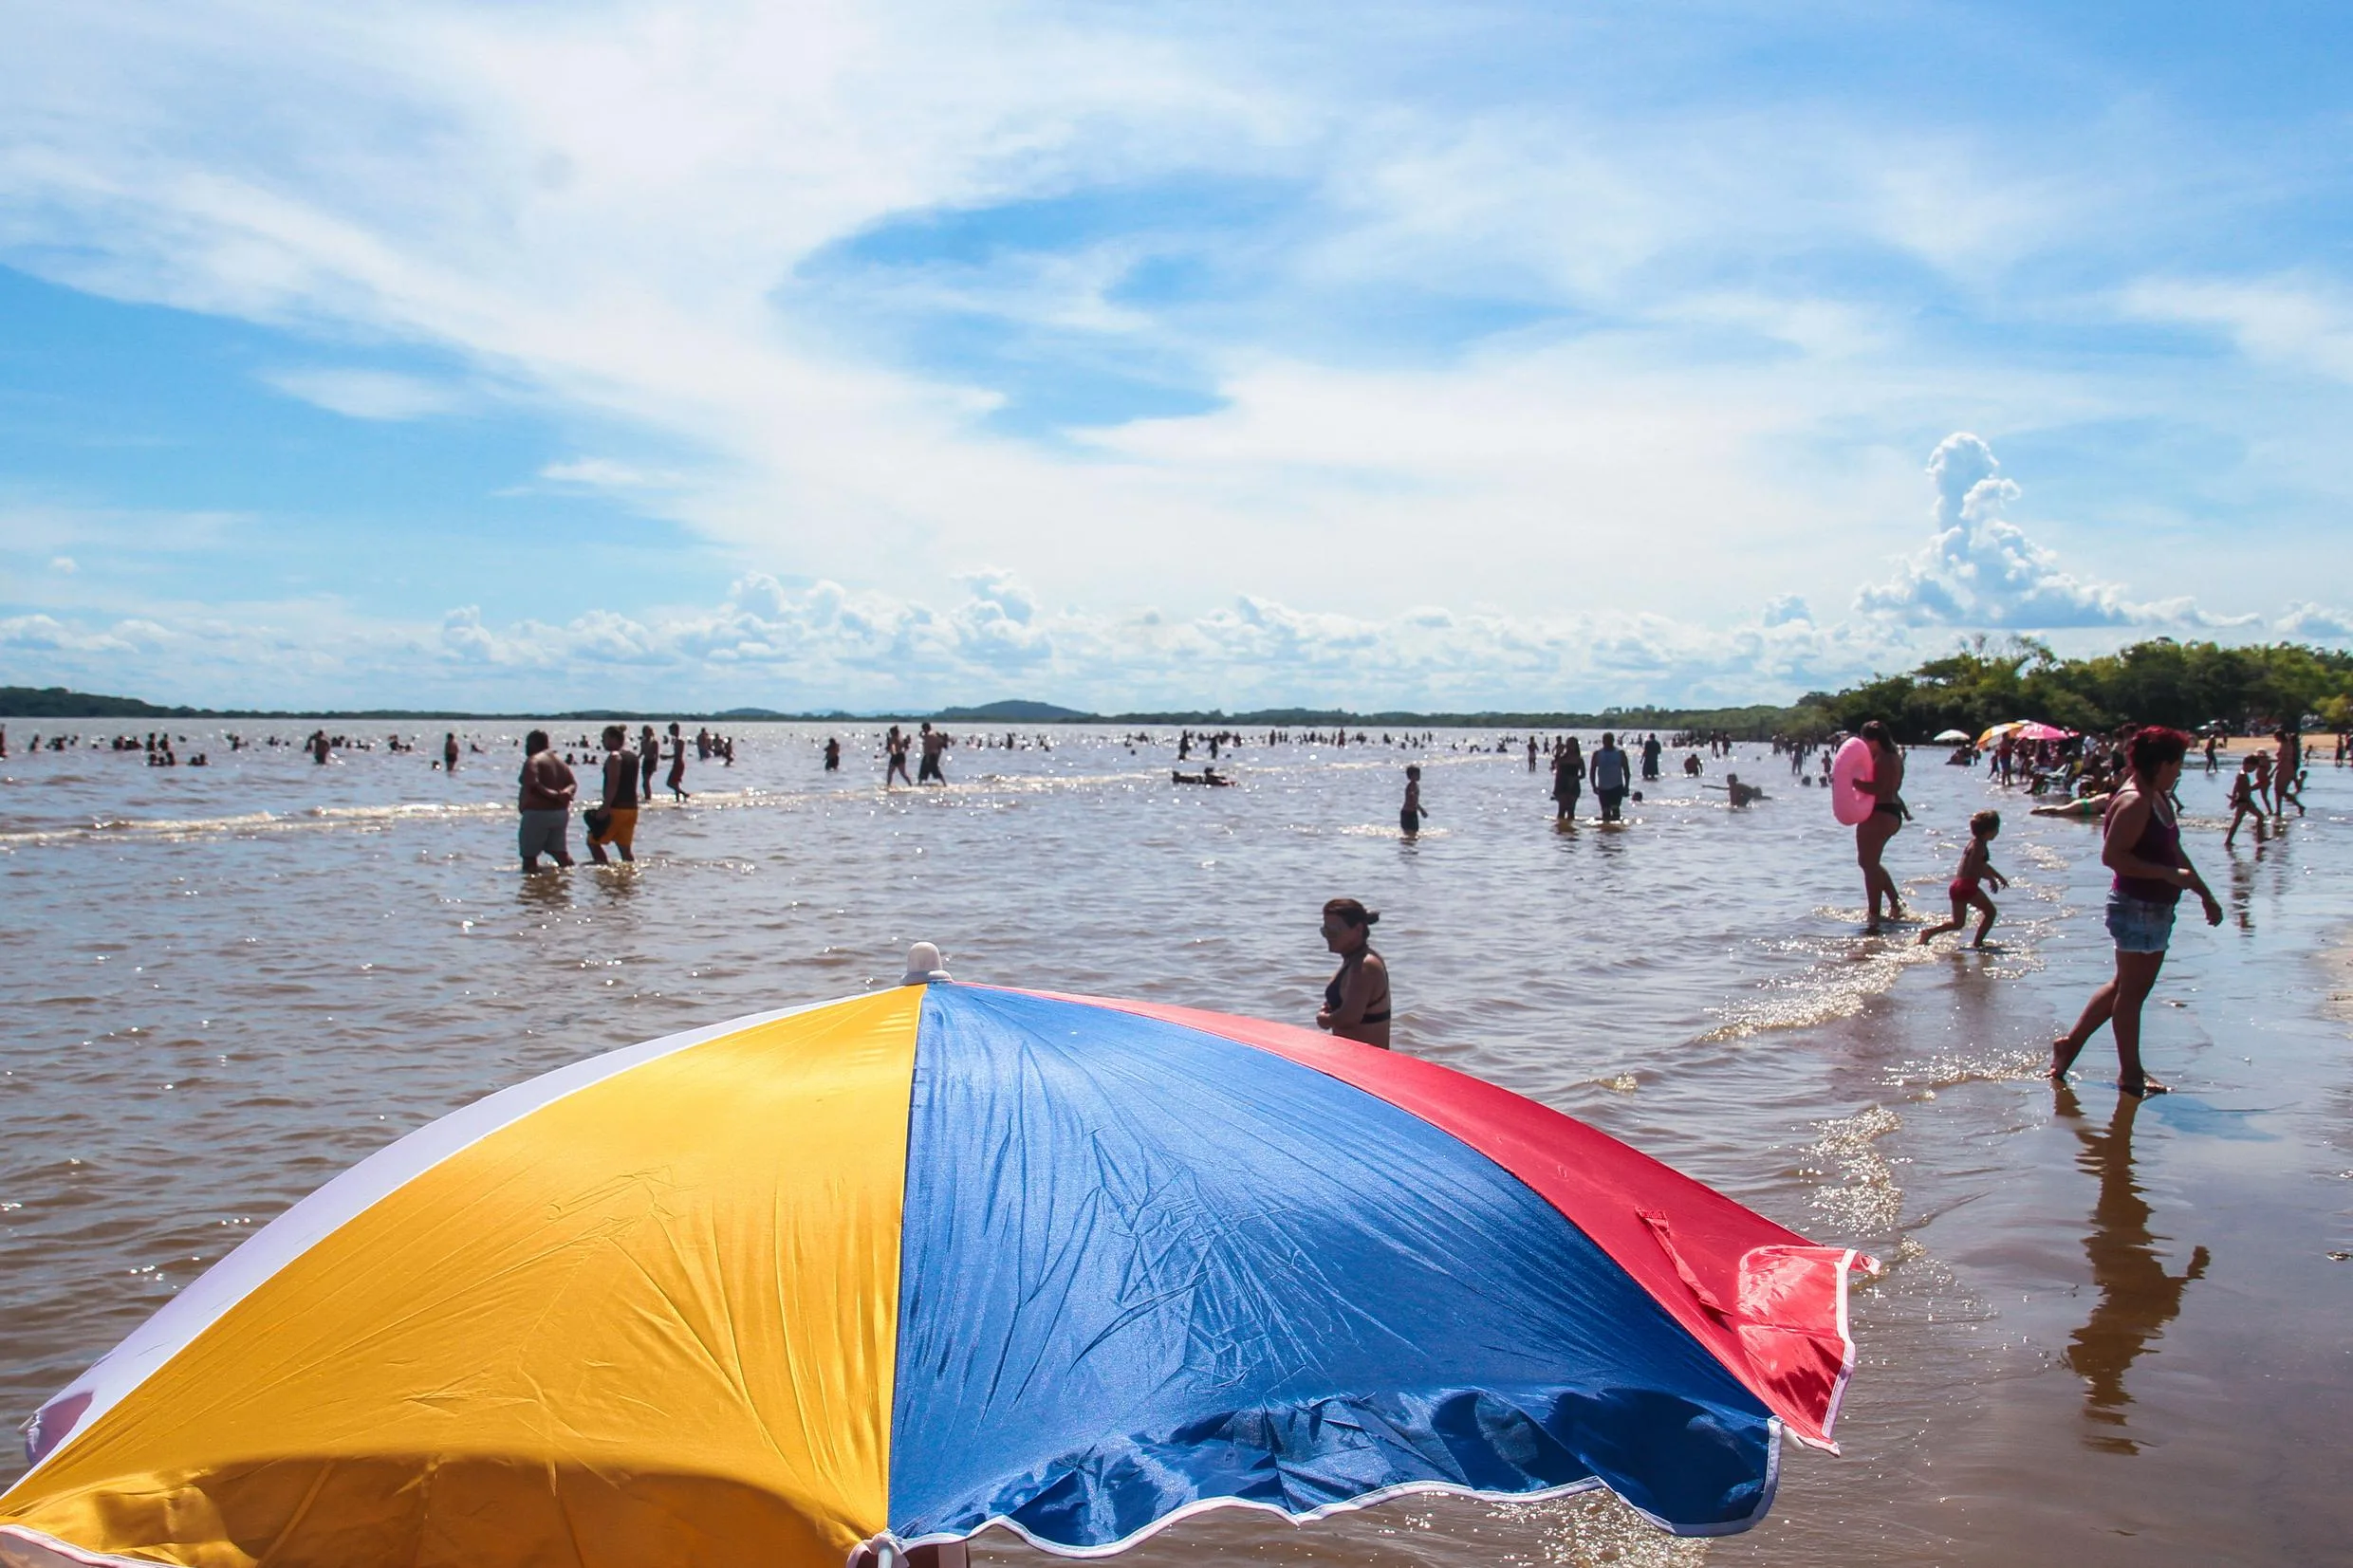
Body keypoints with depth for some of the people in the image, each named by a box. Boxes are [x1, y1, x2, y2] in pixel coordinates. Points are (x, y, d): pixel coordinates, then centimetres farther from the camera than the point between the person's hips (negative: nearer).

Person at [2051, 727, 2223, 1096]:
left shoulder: (2159, 799, 13)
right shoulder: (2134, 802, -19)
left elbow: (2174, 852, 23)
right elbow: (2111, 856, -26)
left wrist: (2205, 893, 24)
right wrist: (2168, 874, -26)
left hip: (2157, 909, 10)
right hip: (2136, 908, -10)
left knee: (2126, 985, 18)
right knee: (2131, 990, 1)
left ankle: (2071, 1042, 27)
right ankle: (2130, 1073, 12)